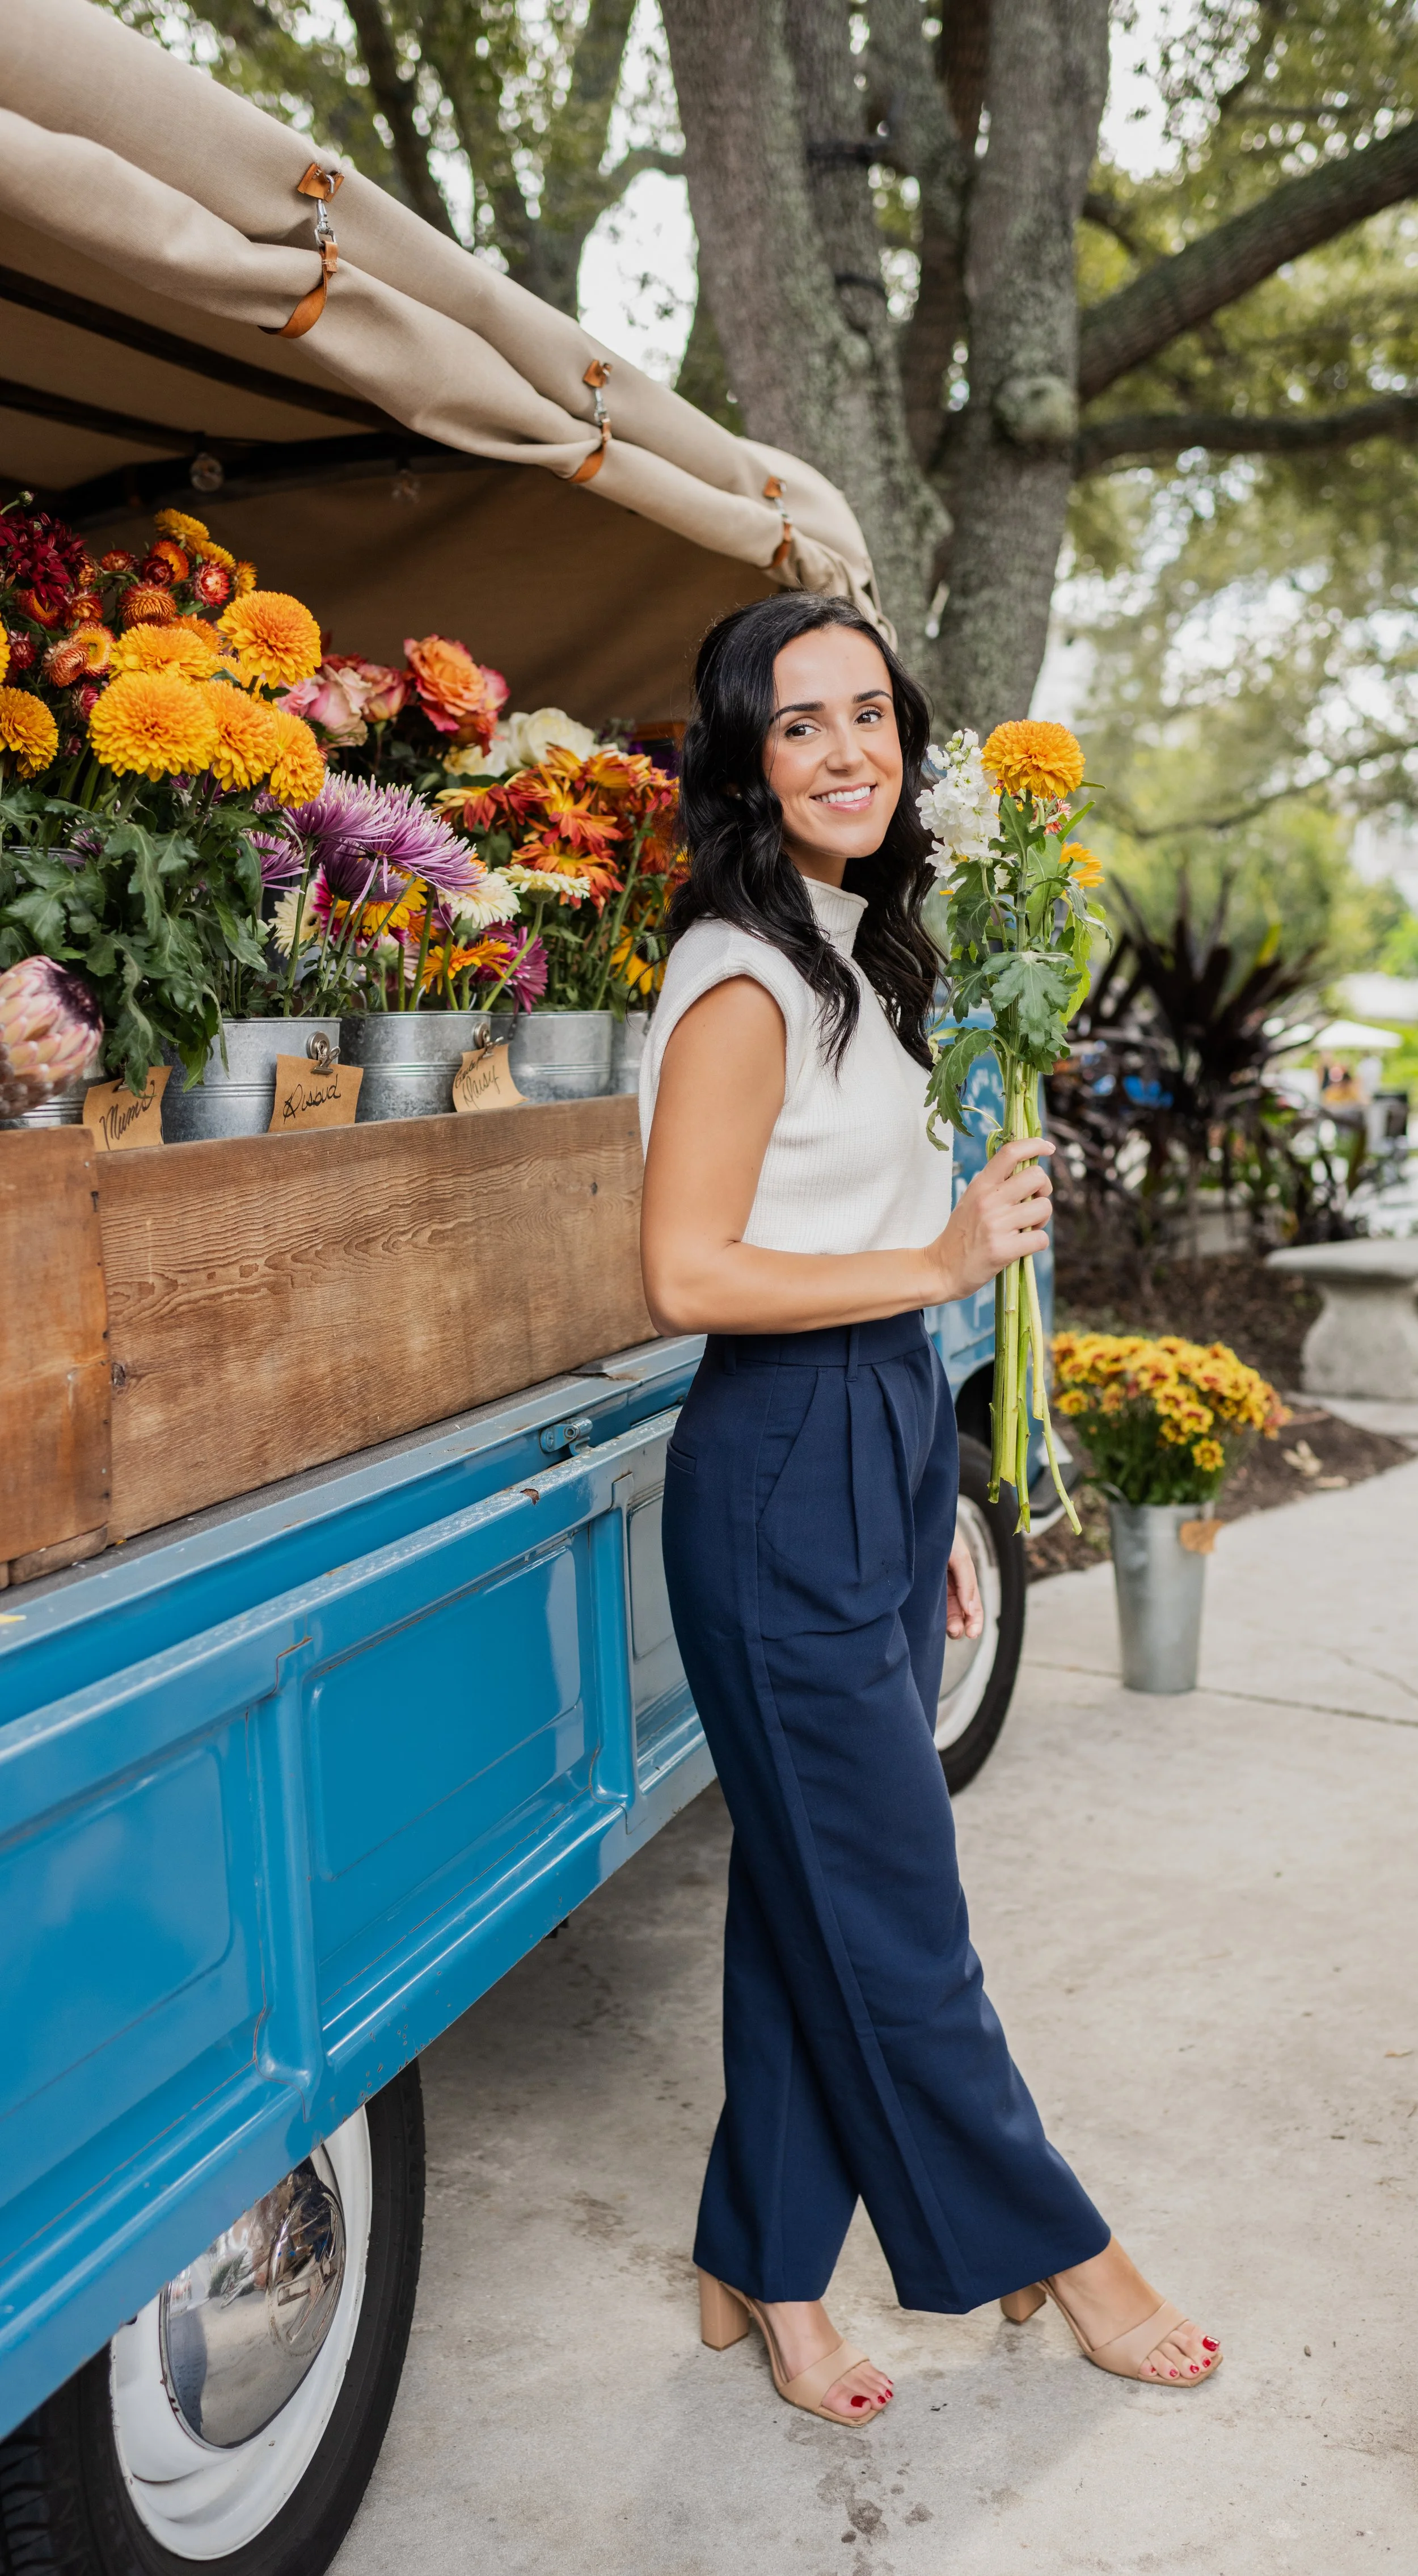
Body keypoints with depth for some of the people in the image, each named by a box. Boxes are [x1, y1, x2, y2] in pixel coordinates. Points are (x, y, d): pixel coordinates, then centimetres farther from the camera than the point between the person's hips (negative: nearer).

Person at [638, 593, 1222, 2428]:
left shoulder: (852, 952, 15)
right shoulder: (740, 978, -14)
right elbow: (688, 1276, -20)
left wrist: (927, 1507, 17)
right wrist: (945, 1260, -15)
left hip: (877, 1447, 9)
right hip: (781, 1469, -9)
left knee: (814, 1886, 14)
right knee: (889, 1905, 6)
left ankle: (765, 2270, 29)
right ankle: (1051, 2251, 24)